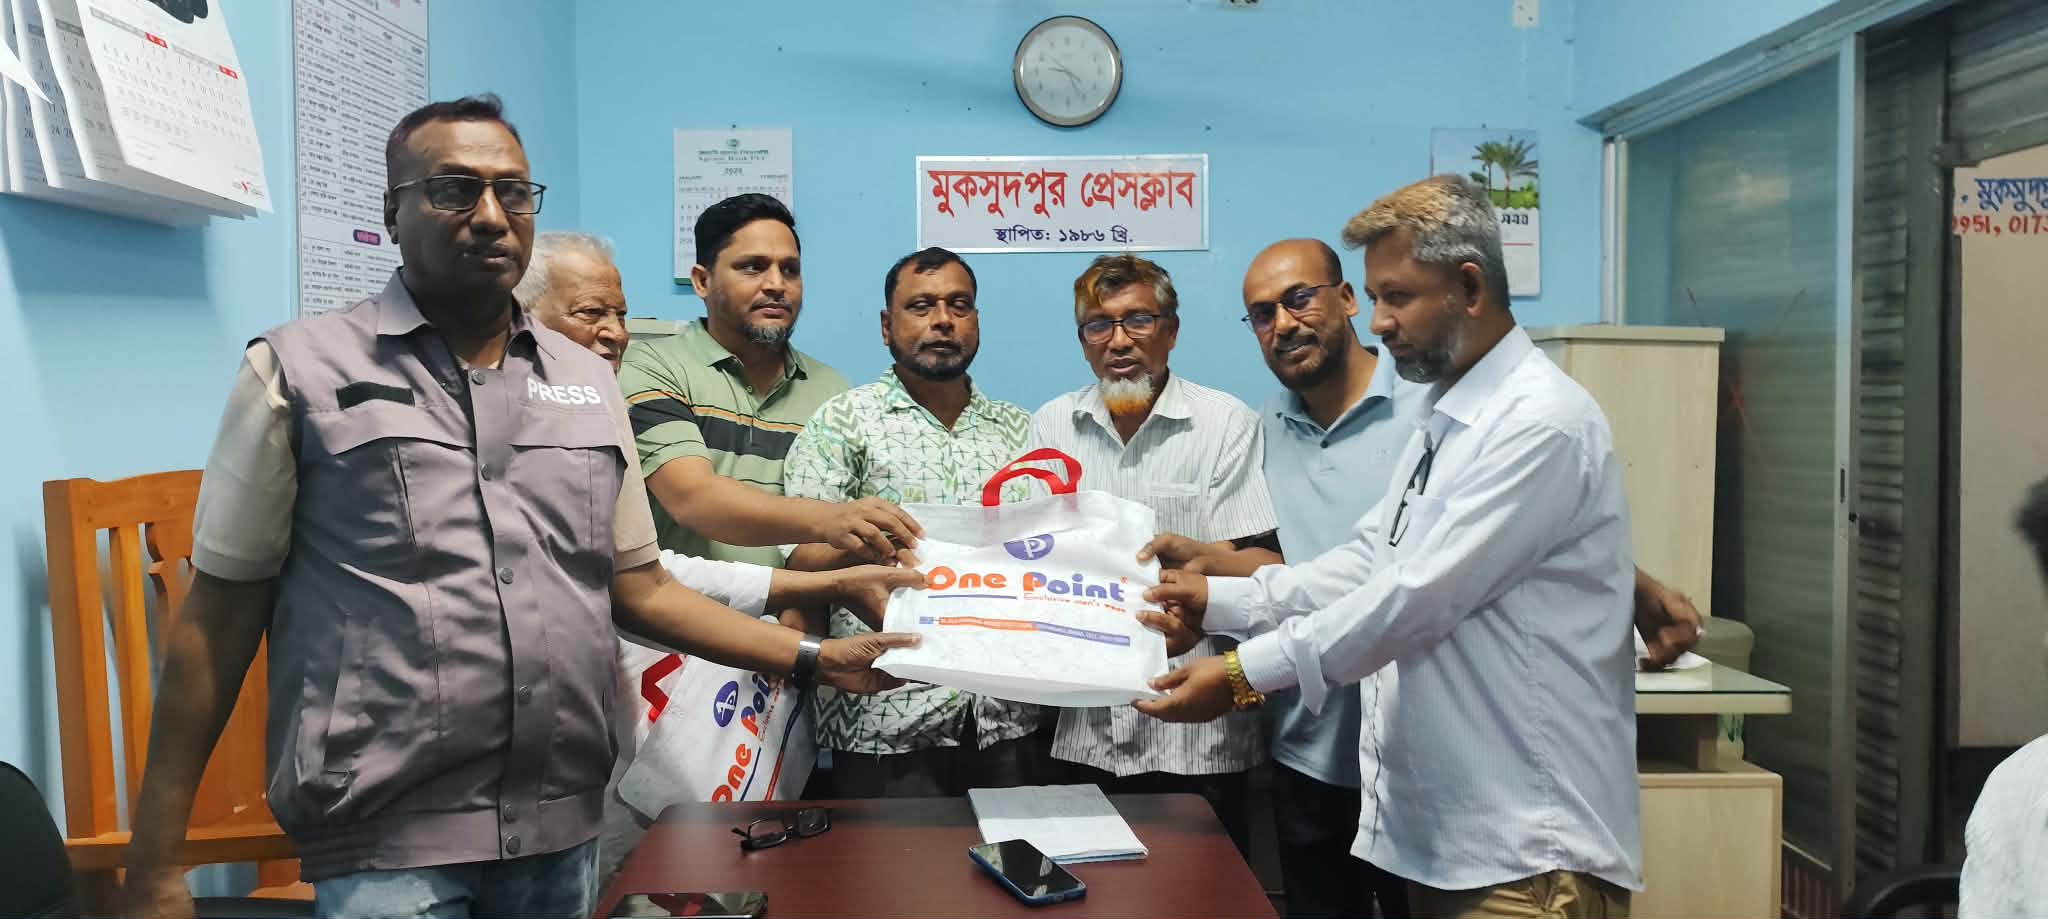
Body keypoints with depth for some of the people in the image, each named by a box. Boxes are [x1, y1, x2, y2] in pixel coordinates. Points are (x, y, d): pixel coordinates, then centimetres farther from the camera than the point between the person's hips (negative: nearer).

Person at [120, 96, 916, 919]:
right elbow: (220, 615, -1)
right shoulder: (301, 370, -3)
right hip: (386, 841, -4)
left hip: (563, 827, 4)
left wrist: (813, 658, 3)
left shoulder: (587, 381, 9)